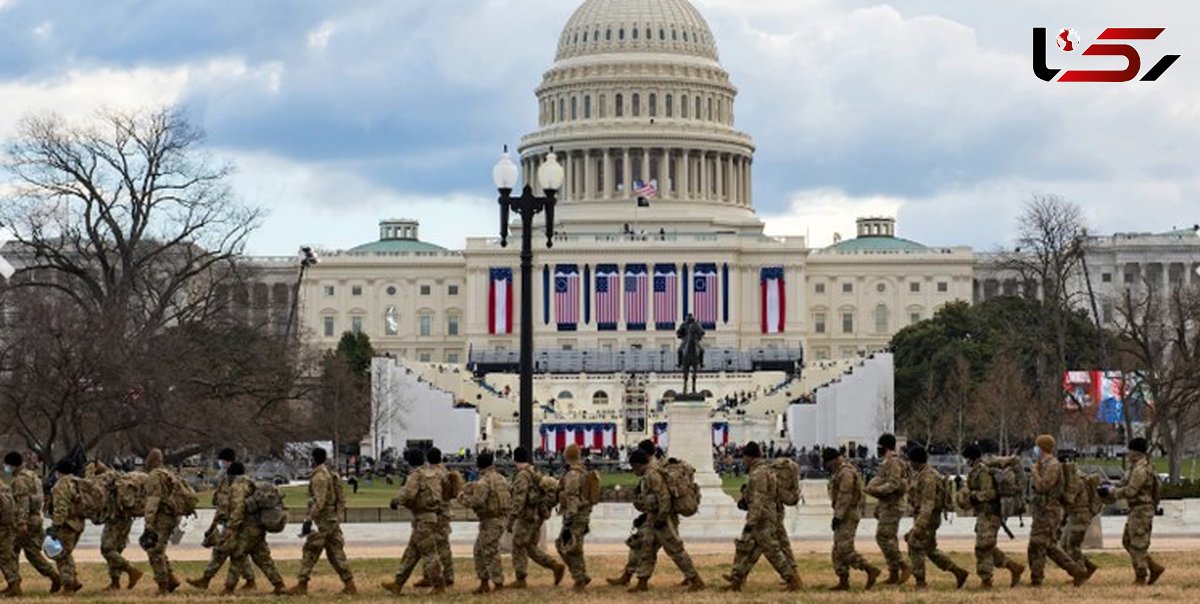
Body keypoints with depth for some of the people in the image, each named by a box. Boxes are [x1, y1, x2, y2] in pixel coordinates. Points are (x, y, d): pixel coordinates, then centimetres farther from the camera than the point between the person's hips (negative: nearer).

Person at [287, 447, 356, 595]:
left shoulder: (319, 476, -15)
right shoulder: (332, 475, 14)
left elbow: (319, 501, -23)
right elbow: (341, 500, 17)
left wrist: (309, 520, -24)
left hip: (322, 521, -9)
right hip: (333, 521, 9)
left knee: (310, 553, -2)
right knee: (336, 553, 9)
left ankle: (301, 586, 0)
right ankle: (349, 585, 5)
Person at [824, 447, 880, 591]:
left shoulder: (846, 473, -17)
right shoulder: (839, 472, 16)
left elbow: (845, 498, -23)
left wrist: (837, 517, -23)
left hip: (847, 516, -11)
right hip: (844, 516, 11)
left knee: (845, 550, -13)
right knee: (838, 551, 9)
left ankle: (871, 570, -9)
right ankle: (843, 582, 9)